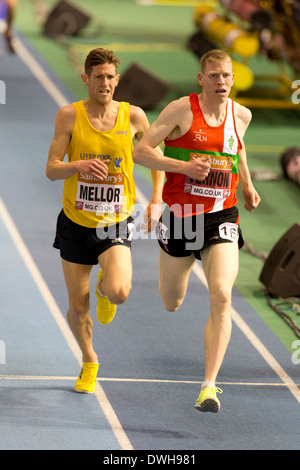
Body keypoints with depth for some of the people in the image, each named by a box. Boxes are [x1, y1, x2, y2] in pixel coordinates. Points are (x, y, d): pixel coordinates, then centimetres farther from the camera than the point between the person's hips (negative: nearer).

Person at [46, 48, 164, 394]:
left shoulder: (133, 116, -5)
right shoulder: (69, 116, -6)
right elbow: (51, 169, -7)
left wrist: (156, 199, 1)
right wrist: (79, 165, -28)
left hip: (116, 223, -1)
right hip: (75, 222, 1)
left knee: (119, 293, -24)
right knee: (77, 307, 6)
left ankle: (105, 289, 16)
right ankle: (89, 362, 36)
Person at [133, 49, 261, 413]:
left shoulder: (240, 115, 5)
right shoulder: (182, 110, -9)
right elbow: (140, 151, -11)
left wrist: (247, 185, 17)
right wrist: (184, 166, -23)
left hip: (221, 218, 1)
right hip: (180, 215, -1)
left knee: (221, 297, -20)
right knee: (171, 303, 15)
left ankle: (209, 385, -19)